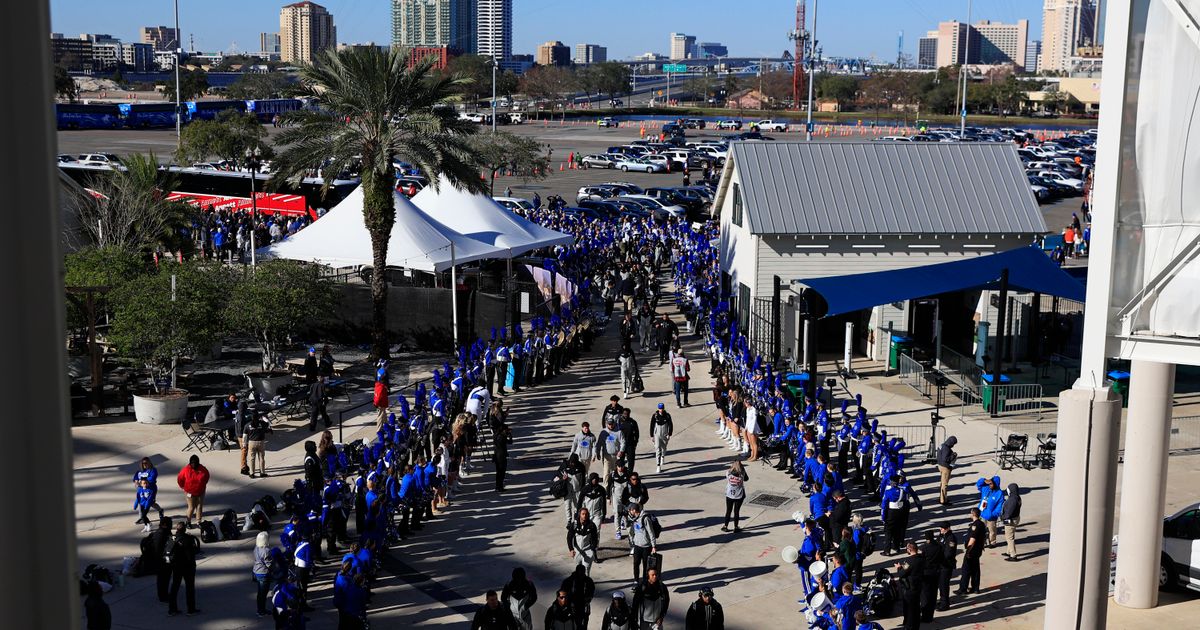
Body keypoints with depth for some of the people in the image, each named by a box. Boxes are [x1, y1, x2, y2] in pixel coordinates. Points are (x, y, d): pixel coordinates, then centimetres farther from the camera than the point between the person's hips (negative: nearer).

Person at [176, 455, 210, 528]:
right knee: (191, 507, 2)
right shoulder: (186, 470, -17)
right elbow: (180, 479, -2)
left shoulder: (203, 470, -10)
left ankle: (199, 522, 22)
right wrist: (183, 487, 8)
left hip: (200, 492, 3)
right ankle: (188, 522, 21)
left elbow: (207, 477, 11)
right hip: (190, 493, -3)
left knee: (200, 507, 9)